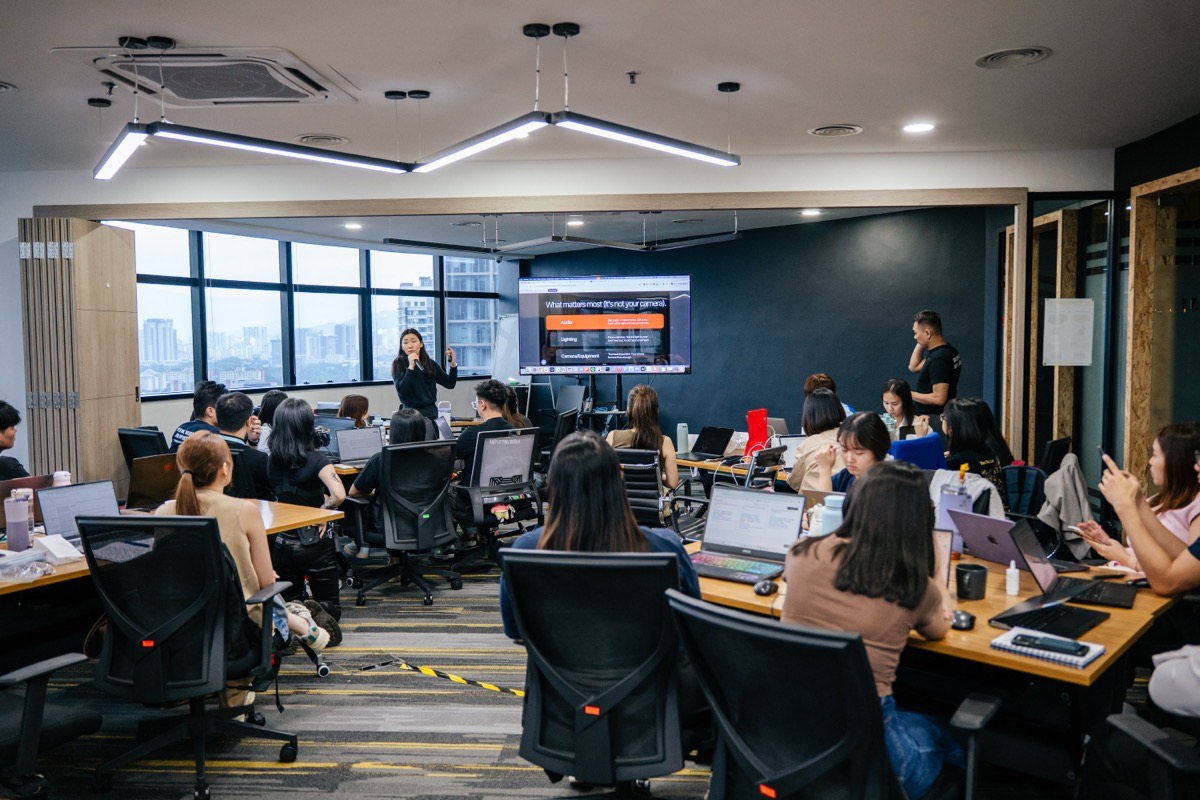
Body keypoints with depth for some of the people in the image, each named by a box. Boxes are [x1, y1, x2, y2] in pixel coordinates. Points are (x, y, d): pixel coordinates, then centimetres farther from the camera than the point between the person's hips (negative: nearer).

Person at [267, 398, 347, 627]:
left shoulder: (273, 460, 1)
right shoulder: (316, 459, -16)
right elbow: (338, 494, -32)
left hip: (282, 543, 4)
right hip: (314, 542, -4)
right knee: (331, 606, 10)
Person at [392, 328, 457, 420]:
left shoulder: (430, 364, 7)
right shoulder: (398, 364, -2)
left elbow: (450, 384, 10)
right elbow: (401, 391, -15)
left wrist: (453, 364, -4)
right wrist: (411, 367, -19)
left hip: (431, 412, 3)